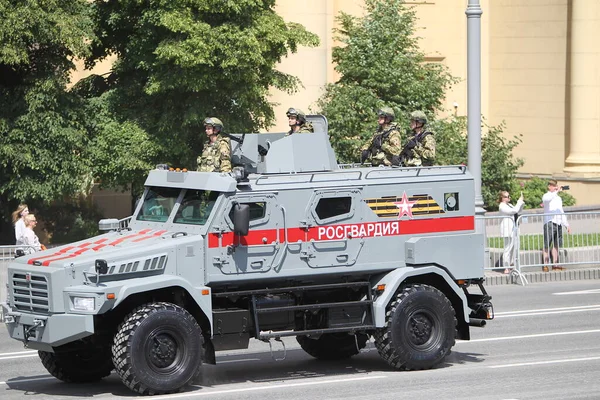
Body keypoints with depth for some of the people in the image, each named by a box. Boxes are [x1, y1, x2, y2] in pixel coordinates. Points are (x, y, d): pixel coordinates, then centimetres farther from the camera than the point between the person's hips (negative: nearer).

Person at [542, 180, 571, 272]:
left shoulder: (558, 198, 21)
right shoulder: (546, 196, 0)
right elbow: (548, 199, -27)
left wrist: (566, 224, 25)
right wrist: (557, 191, -31)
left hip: (558, 223, 7)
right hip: (549, 223, -7)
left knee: (556, 245, 7)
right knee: (547, 245, -6)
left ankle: (555, 264, 11)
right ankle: (545, 265, -7)